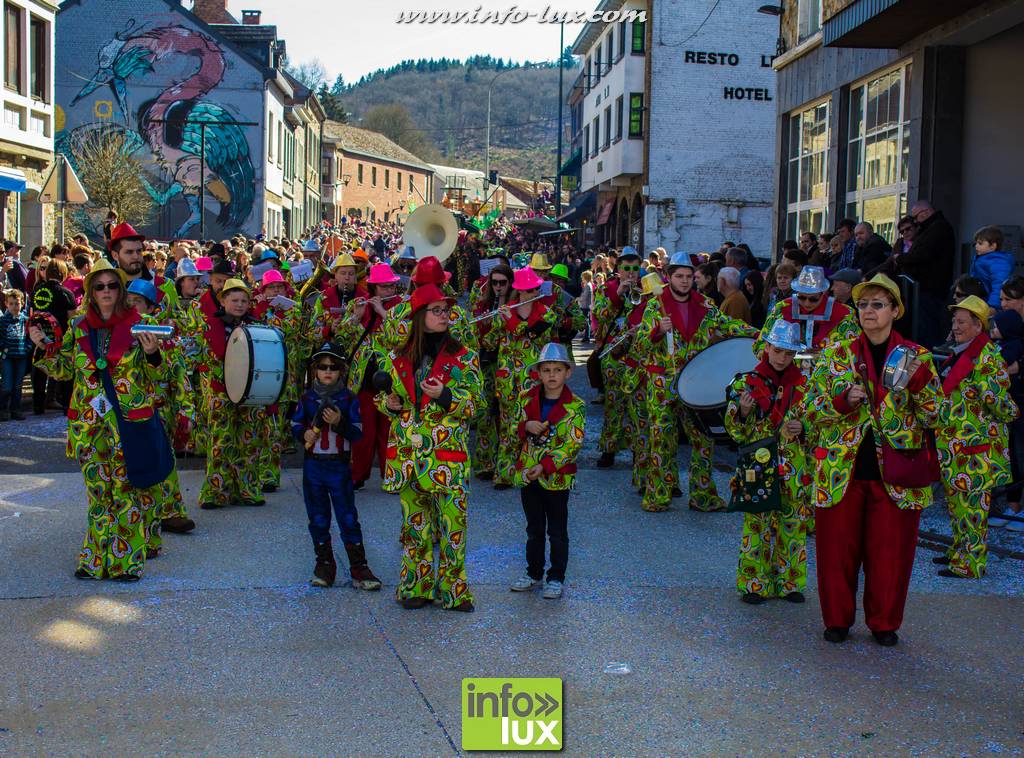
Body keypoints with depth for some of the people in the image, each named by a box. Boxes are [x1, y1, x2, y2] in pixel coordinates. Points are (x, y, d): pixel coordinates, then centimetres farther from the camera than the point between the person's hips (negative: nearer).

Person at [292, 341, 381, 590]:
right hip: (312, 466, 2)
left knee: (348, 518, -2)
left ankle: (359, 569, 2)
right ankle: (324, 565, 21)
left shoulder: (349, 400, -3)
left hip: (339, 466, -2)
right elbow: (295, 424, 8)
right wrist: (304, 433, -13)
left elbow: (357, 433, -5)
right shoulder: (307, 398, 3)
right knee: (318, 518, 10)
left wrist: (339, 423, -22)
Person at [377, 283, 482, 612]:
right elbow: (385, 397, 20)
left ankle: (452, 589, 8)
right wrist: (388, 403, -4)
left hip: (448, 454, -2)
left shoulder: (463, 358, 2)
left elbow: (474, 405, -2)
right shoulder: (398, 359, 9)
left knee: (452, 523, -4)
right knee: (415, 524, 9)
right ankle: (416, 587, 20)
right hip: (407, 453, 2)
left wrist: (445, 396, -19)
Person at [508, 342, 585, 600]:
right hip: (527, 473, 4)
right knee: (534, 529, 16)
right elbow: (513, 431, 10)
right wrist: (526, 427, -14)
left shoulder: (574, 406, -9)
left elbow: (573, 444, -14)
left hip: (557, 477, -4)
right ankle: (534, 573, 28)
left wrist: (545, 467, -21)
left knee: (557, 531, 5)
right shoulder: (527, 398, 3)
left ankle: (556, 578, 15)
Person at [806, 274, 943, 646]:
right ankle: (837, 619, 22)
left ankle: (884, 622, 23)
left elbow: (933, 417, 0)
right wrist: (843, 401, -16)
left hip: (895, 473, 0)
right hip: (842, 471, 1)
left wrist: (920, 382, -17)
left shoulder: (917, 357, 3)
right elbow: (812, 411, 3)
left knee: (889, 551, 6)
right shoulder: (836, 355, 5)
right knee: (837, 548, 5)